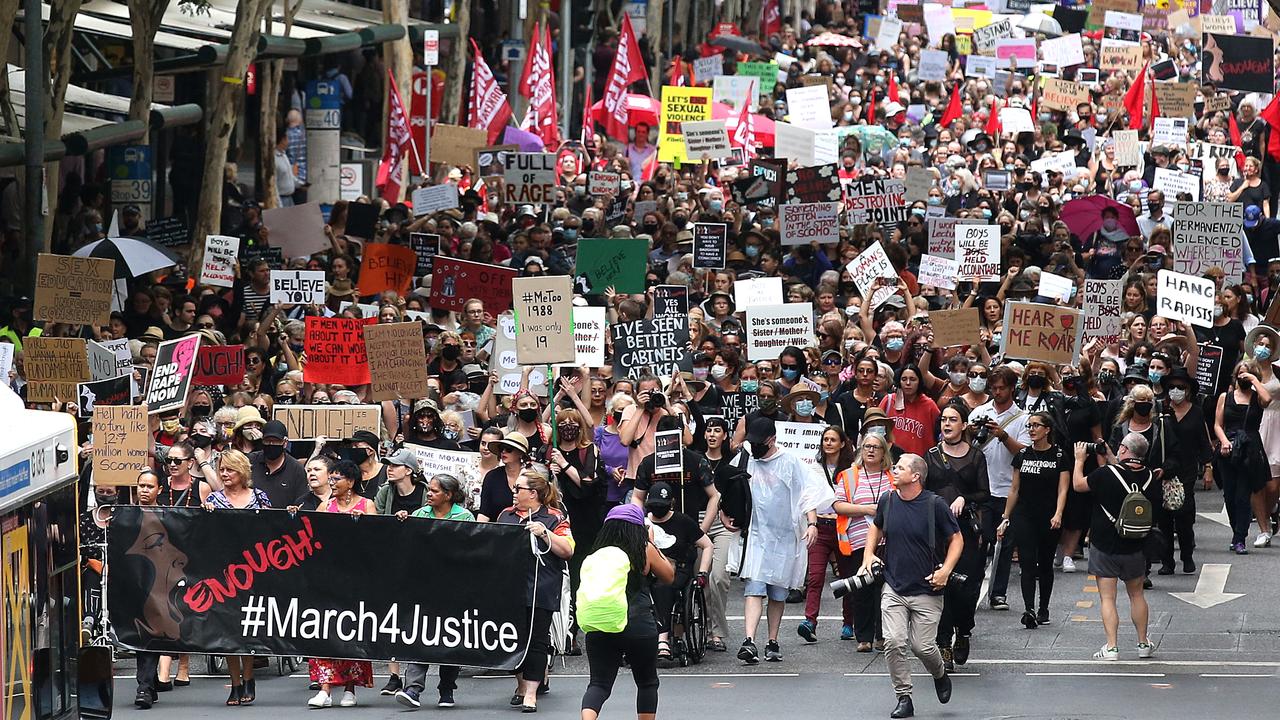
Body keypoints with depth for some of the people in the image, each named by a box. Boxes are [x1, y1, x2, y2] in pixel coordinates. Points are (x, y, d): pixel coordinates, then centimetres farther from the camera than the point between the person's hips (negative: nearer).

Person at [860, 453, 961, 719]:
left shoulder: (934, 505, -10)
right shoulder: (887, 500, 1)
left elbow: (956, 539, 0)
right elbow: (877, 528, 23)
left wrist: (945, 570, -13)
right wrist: (869, 554, 8)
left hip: (926, 590, -3)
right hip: (894, 588, 3)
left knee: (922, 646, -3)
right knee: (894, 643, -9)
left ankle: (940, 674, 31)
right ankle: (904, 698, 4)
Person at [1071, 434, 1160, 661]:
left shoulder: (1106, 474, -20)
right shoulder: (1150, 479, -8)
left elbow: (1078, 484, -6)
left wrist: (1080, 460, 12)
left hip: (1105, 546, -4)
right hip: (1135, 547, 4)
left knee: (1107, 598, 1)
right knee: (1136, 594, 19)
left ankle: (1112, 647, -6)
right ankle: (1143, 644, 25)